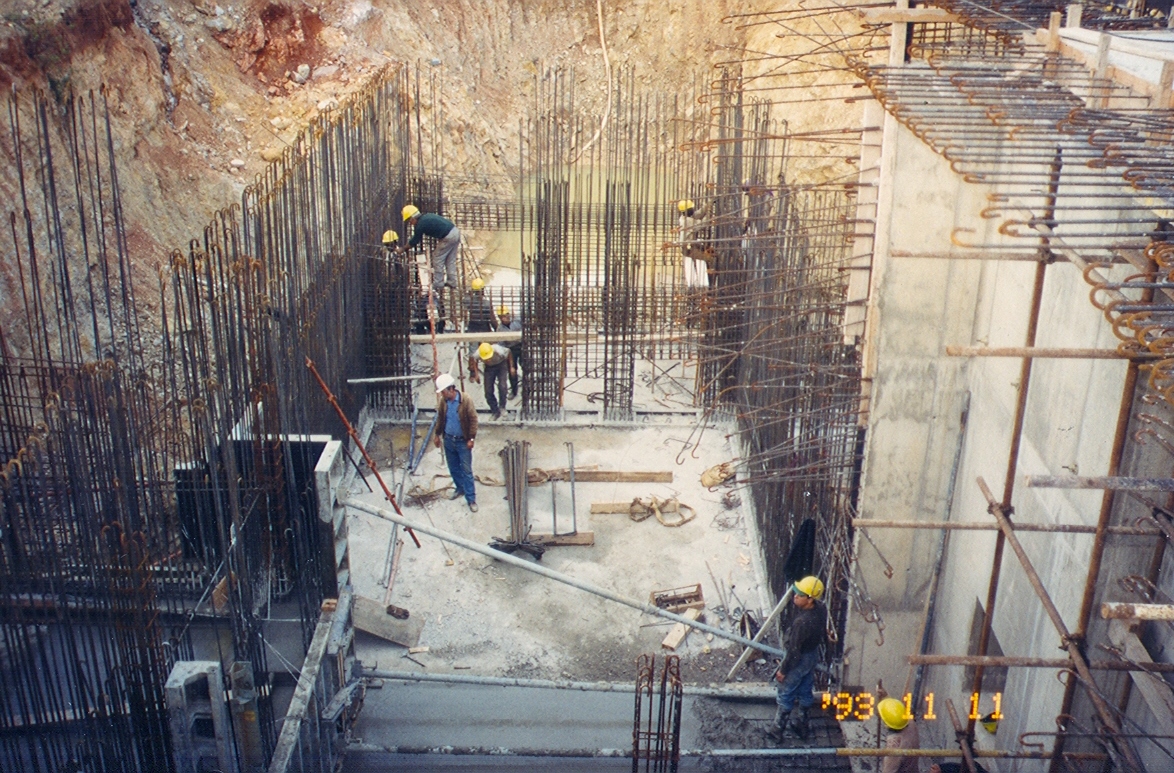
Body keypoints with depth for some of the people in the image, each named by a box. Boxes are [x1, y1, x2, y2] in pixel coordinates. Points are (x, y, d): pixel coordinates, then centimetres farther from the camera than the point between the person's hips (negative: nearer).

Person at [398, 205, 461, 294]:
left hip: (448, 237, -9)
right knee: (450, 260, 19)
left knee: (437, 259, 7)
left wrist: (403, 249, 19)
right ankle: (452, 282, 25)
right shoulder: (426, 217, 17)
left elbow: (414, 241, 6)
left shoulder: (420, 225, -8)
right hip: (455, 230, 9)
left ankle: (438, 284, 12)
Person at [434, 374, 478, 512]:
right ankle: (460, 488, 39)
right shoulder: (443, 401, -4)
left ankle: (471, 499, 4)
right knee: (453, 468, 18)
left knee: (466, 470, -2)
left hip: (463, 441, -5)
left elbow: (473, 419, -14)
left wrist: (471, 438, -15)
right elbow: (440, 418, 10)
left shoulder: (466, 399, -19)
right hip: (448, 440, 5)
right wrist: (438, 435, 15)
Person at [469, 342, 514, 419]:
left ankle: (502, 407, 2)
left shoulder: (499, 351, -40)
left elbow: (509, 353, -17)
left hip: (501, 364, -2)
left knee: (502, 386, -21)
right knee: (488, 391, -2)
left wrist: (512, 367, -10)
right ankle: (495, 411, 15)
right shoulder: (477, 354, -34)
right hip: (489, 367, 2)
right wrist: (476, 373, -6)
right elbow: (473, 359, -8)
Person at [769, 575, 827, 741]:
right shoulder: (821, 608, -15)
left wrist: (783, 670, -15)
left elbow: (794, 651, -27)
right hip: (813, 654, 8)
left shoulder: (802, 622, -39)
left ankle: (778, 729, 29)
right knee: (805, 691, 25)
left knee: (786, 694, 13)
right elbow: (823, 634, 4)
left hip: (800, 660, -8)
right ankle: (801, 724, 43)